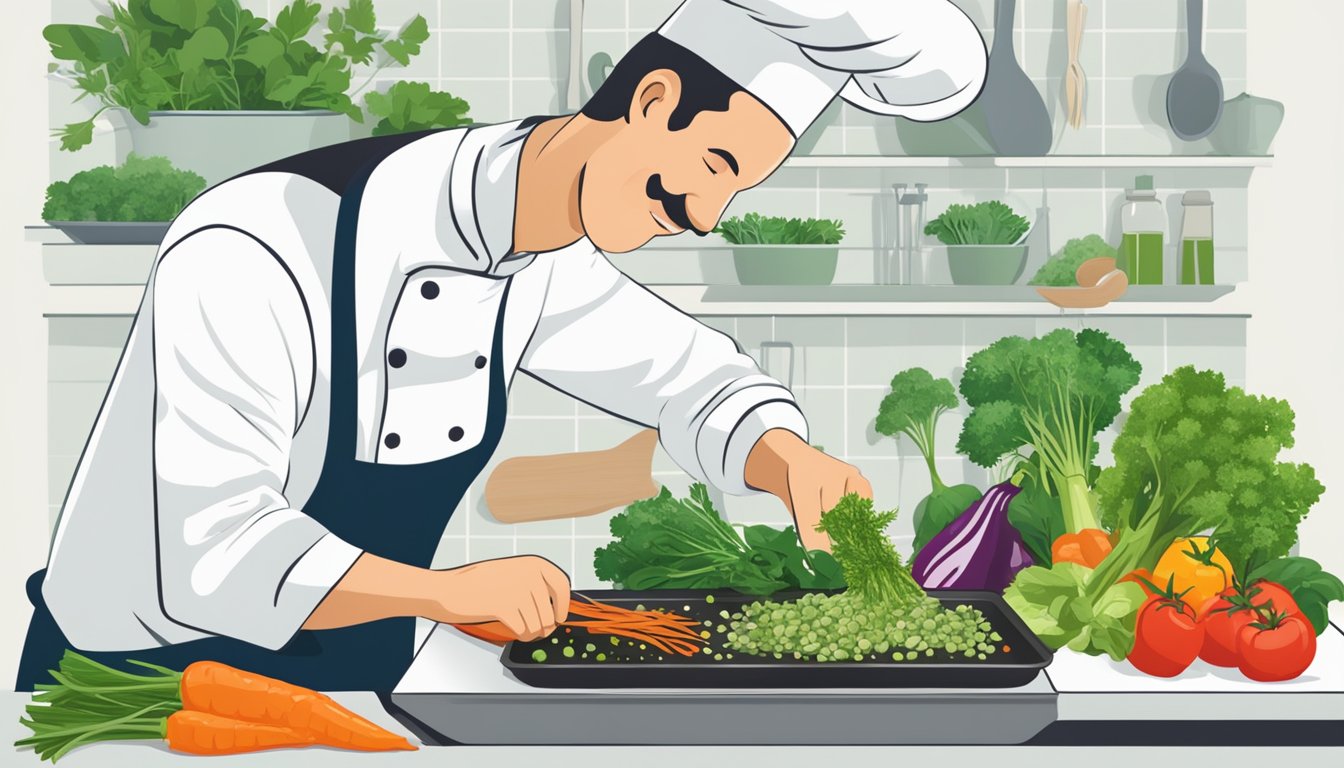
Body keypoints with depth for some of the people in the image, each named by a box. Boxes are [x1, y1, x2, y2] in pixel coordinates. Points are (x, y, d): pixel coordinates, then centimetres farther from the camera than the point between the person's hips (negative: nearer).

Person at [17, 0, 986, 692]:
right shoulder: (258, 254, -30)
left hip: (350, 685, 6)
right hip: (138, 701, -6)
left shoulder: (544, 258, -5)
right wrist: (447, 590, -43)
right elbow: (213, 554, -32)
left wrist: (792, 459, -13)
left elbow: (694, 382, 8)